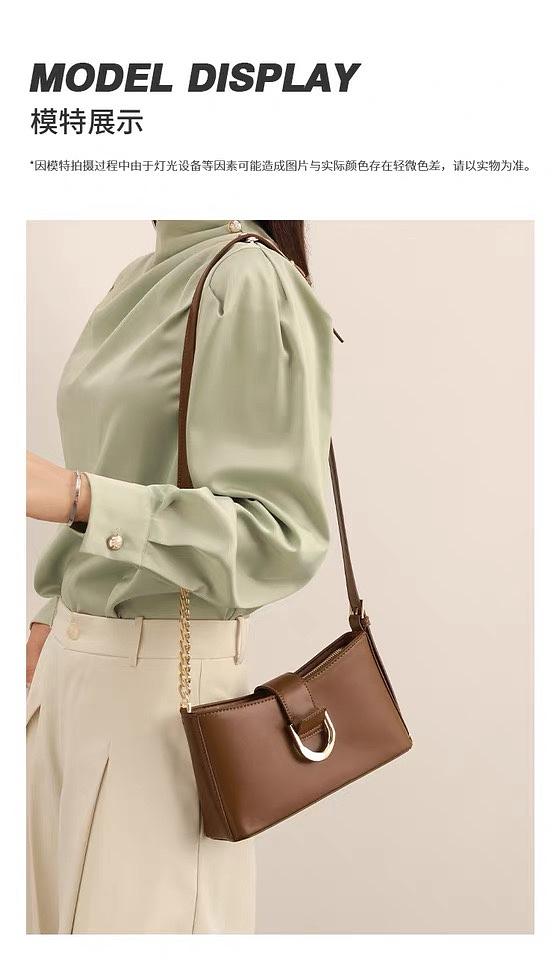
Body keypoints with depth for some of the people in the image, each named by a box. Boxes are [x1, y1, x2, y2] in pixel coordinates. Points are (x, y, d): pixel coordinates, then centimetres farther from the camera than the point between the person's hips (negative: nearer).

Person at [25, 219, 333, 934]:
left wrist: (74, 496, -28)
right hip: (75, 661, 8)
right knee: (45, 906, 18)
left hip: (164, 677, -8)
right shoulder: (138, 280, 12)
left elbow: (280, 538, -20)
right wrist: (50, 621, 15)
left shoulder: (249, 280, -14)